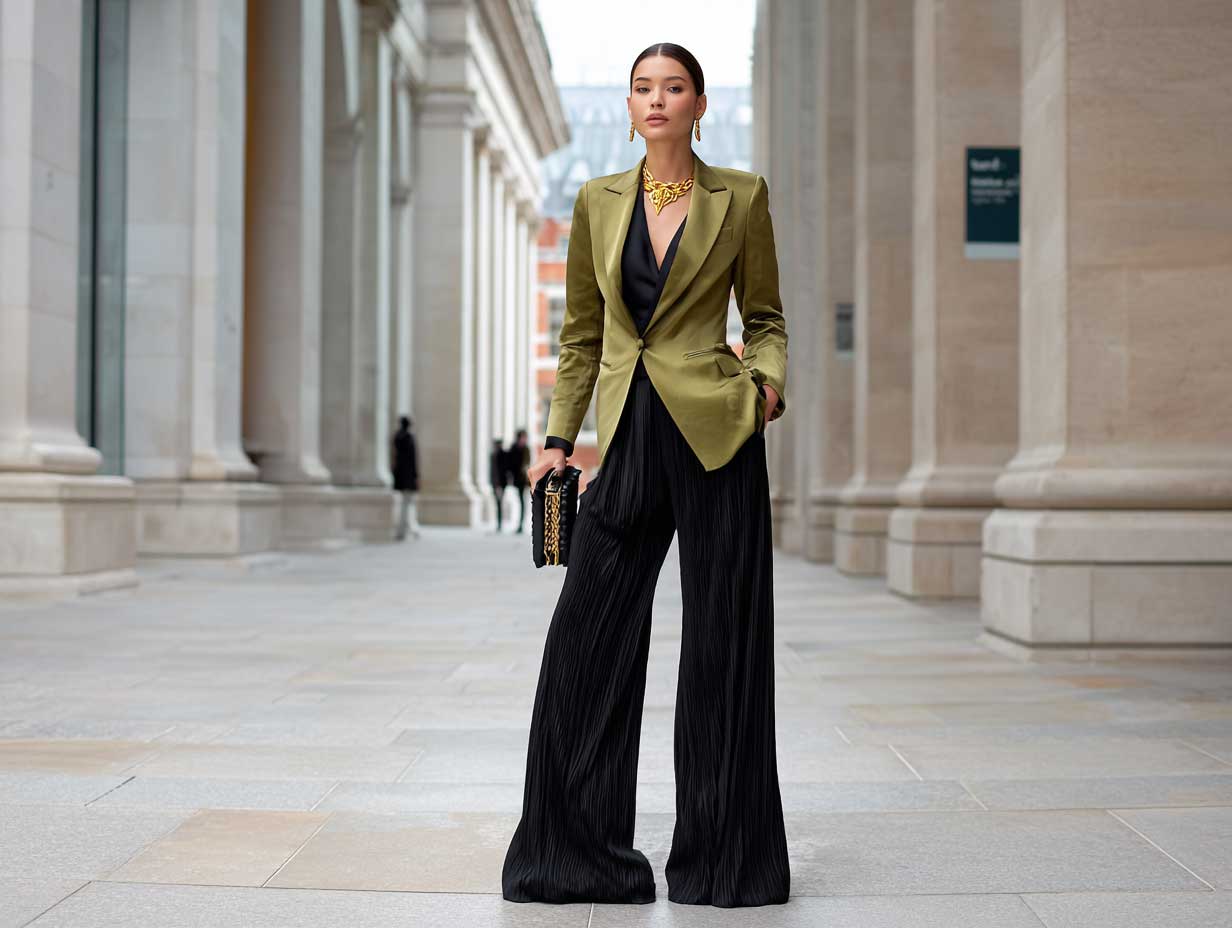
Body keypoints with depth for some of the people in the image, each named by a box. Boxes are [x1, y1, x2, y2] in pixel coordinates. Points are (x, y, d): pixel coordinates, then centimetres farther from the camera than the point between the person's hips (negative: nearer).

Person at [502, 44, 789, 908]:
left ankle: (722, 857, 13)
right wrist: (559, 436, 7)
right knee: (586, 639, 1)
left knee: (723, 640, 1)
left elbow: (765, 317, 10)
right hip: (629, 441, 3)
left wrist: (767, 382, -9)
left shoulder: (741, 196, 4)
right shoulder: (598, 200, 10)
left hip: (715, 434, -3)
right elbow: (581, 332, 14)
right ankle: (580, 851, 14)